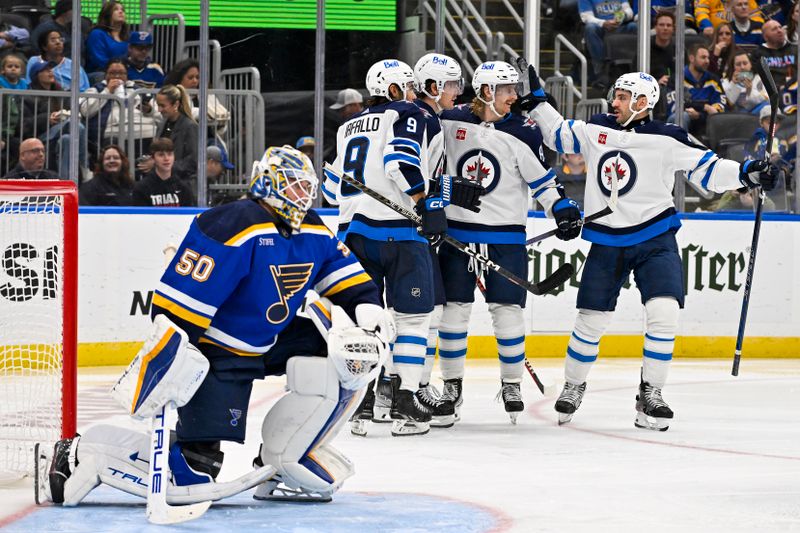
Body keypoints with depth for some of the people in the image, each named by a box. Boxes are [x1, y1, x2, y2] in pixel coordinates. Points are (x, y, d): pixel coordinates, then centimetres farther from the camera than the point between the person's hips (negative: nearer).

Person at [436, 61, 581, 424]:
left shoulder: (522, 132, -5)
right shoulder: (451, 122, -1)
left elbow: (541, 177, -4)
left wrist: (562, 208, -16)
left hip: (505, 235, -1)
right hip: (456, 228, 1)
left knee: (507, 311, -2)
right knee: (453, 309, 4)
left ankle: (512, 383, 12)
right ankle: (451, 382, 16)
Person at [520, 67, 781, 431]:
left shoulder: (668, 139, -8)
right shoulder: (595, 130, 2)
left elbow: (708, 170, -6)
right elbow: (558, 135, 18)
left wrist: (748, 174, -20)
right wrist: (537, 100, 12)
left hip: (655, 240, -2)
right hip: (607, 242, 2)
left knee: (663, 312, -17)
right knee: (591, 319, 4)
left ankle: (650, 396, -5)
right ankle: (573, 386, 27)